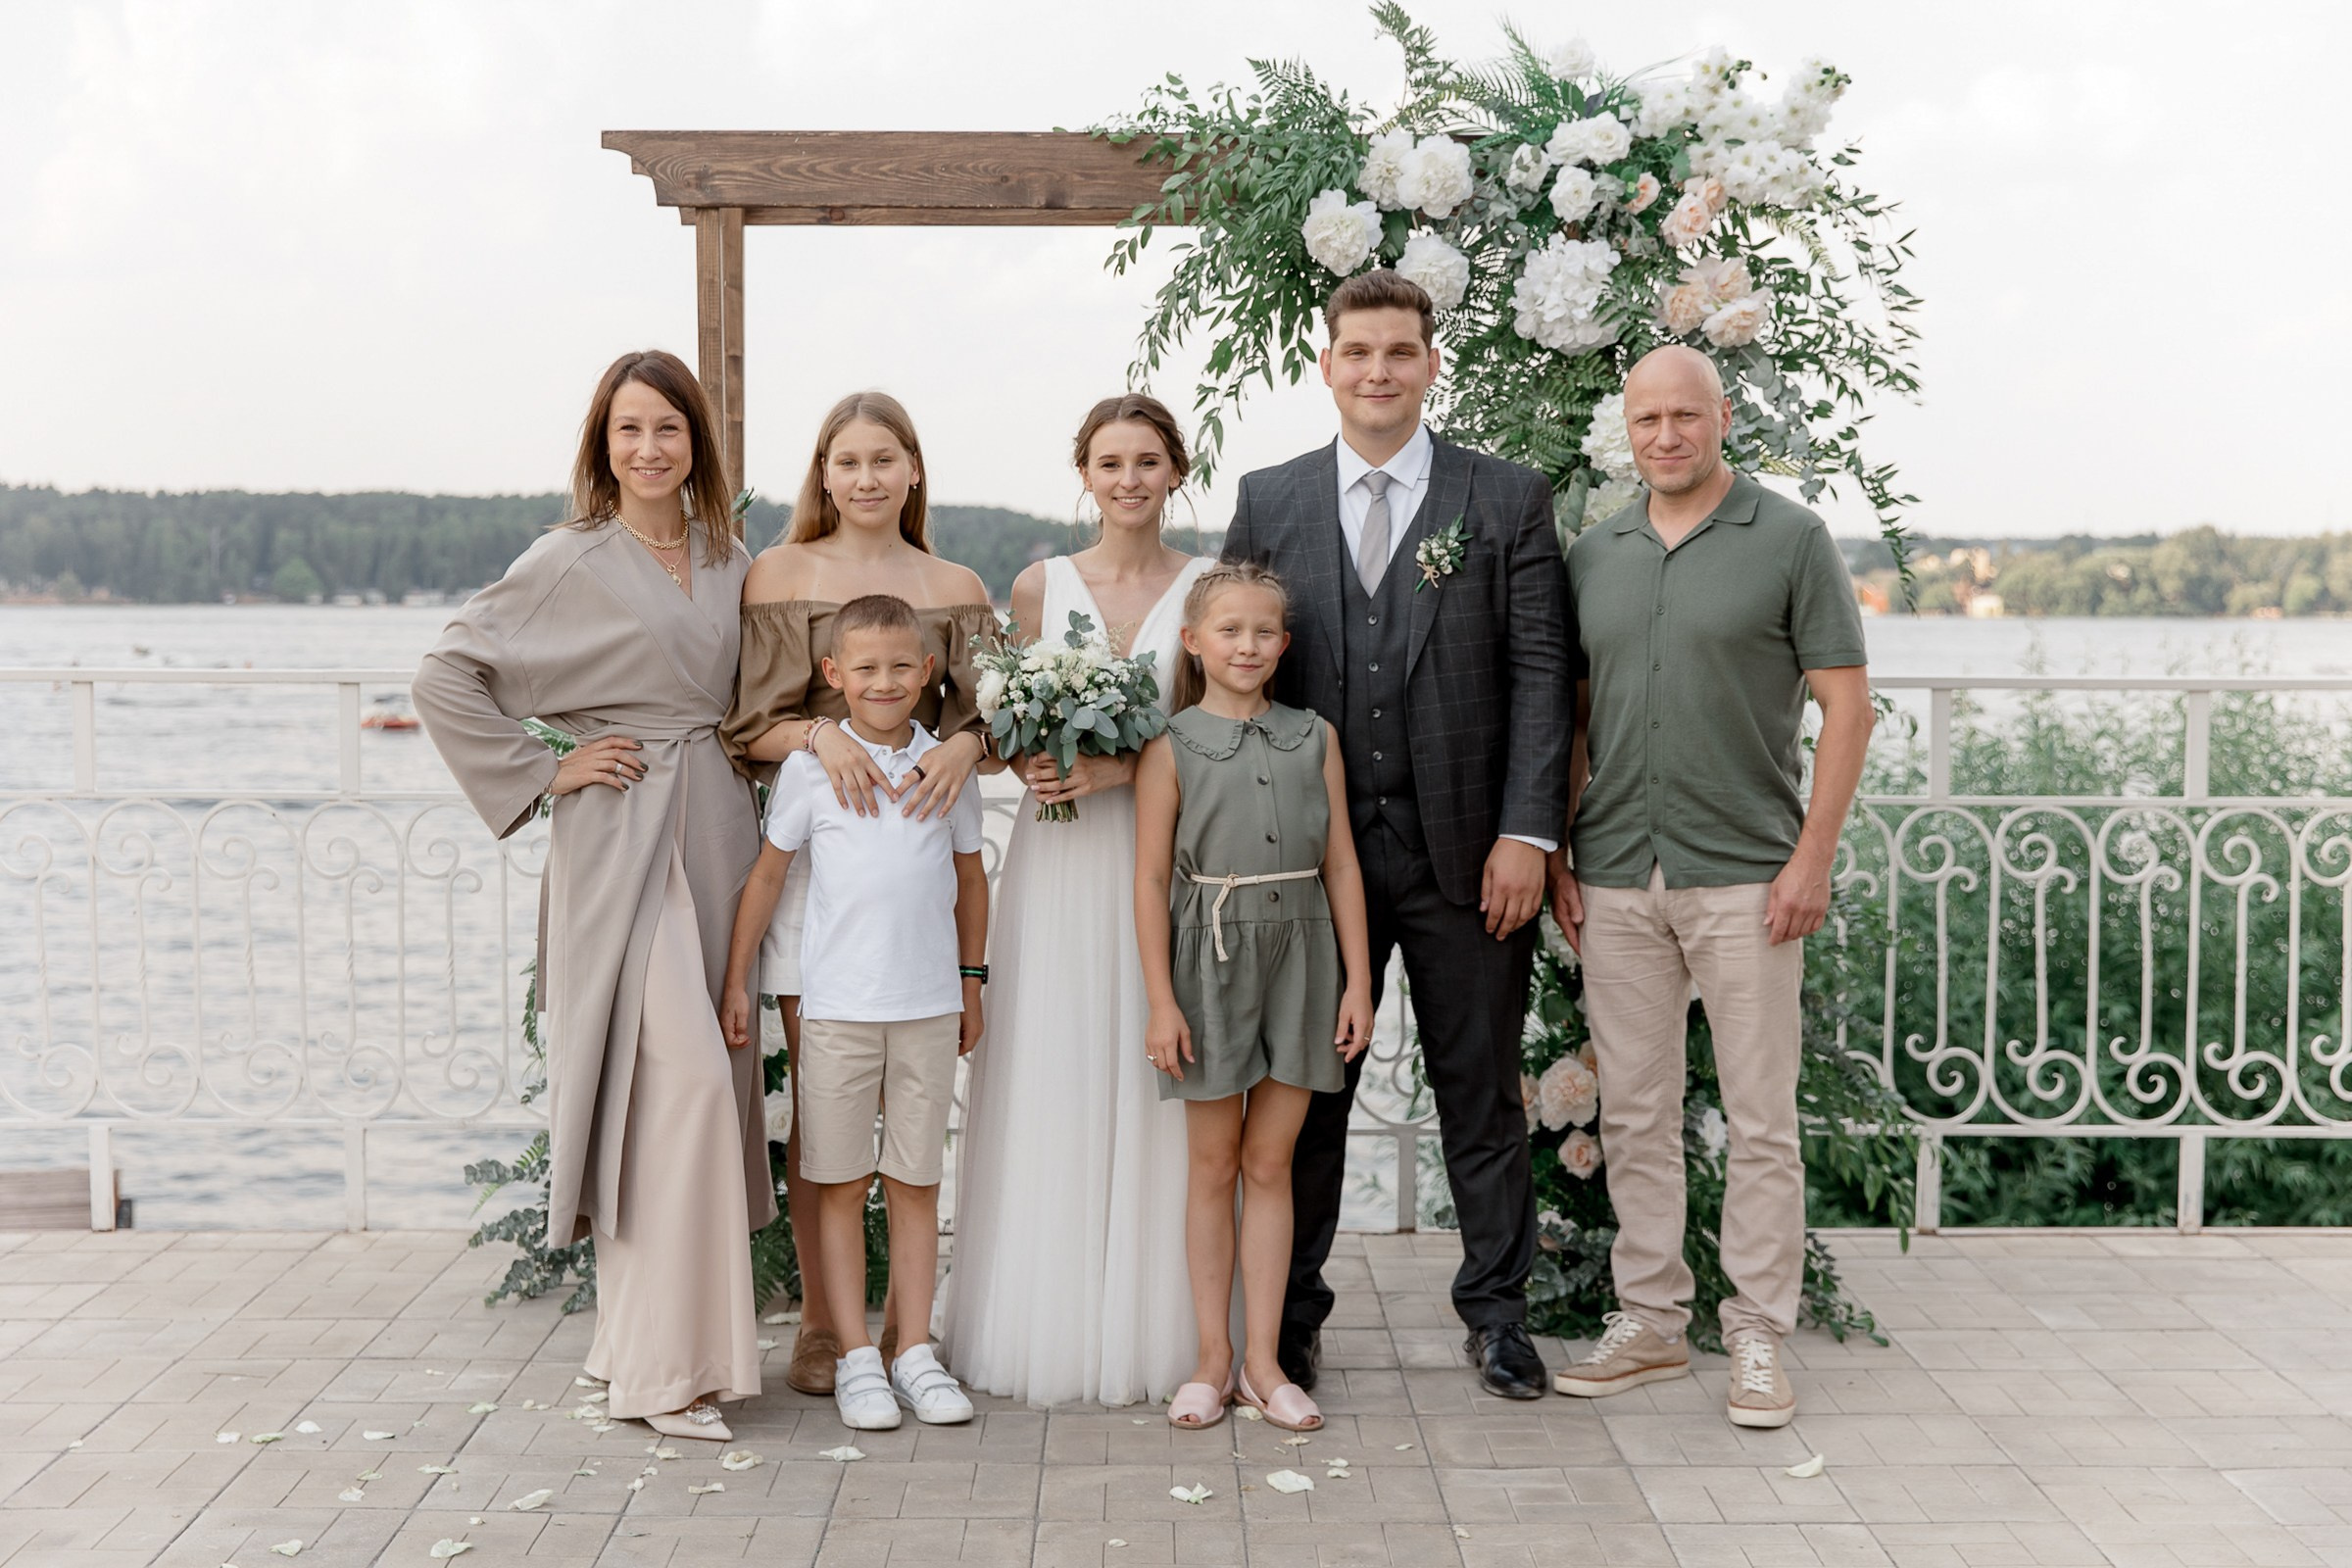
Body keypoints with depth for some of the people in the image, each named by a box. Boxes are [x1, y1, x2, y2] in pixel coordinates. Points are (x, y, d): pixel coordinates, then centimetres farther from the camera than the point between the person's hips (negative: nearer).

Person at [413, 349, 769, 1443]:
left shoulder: (729, 561, 13)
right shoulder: (572, 561, -3)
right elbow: (446, 675, -4)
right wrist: (544, 773, -7)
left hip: (716, 836, 6)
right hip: (620, 840, -6)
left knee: (703, 1081, 8)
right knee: (677, 1075, -15)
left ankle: (636, 1334, 22)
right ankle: (662, 1361, -7)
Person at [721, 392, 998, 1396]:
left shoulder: (957, 588, 11)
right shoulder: (778, 576, 5)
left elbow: (992, 713, 9)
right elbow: (746, 721, 2)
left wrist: (967, 742, -14)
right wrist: (817, 731, -18)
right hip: (812, 853, -2)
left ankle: (905, 1317, 17)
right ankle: (819, 1322, 12)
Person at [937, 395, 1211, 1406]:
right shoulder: (1041, 586, 8)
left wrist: (1125, 768, -14)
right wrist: (1030, 762, -8)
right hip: (1061, 862, 1)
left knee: (1157, 1086, 0)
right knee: (1053, 1085, 1)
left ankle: (1159, 1330, 11)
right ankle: (1053, 1325, 11)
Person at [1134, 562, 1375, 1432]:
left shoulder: (1314, 737, 6)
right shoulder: (1172, 747, -2)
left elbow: (1341, 866, 6)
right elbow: (1151, 878, -4)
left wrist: (1357, 982, 3)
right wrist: (1161, 1000, -8)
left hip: (1300, 958, 2)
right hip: (1211, 956, -2)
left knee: (1270, 1163, 7)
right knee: (1213, 1164, 7)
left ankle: (1262, 1361, 14)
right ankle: (1214, 1358, 16)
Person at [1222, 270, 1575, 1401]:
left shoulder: (1508, 499, 2)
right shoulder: (1268, 502, 7)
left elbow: (1540, 673, -2)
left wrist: (1527, 834, -10)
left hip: (1466, 847, -1)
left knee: (1480, 1088, 9)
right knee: (1307, 1090, 9)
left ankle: (1497, 1307, 24)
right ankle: (1291, 1312, 23)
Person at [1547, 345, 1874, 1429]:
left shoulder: (1790, 540, -1)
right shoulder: (1593, 555, 11)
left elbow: (1847, 706, -3)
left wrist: (1813, 856, -10)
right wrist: (1556, 852, 7)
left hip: (1745, 875, -4)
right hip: (1615, 879, 4)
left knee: (1760, 1119, 1)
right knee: (1634, 1114, 9)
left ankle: (1758, 1335, 12)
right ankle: (1649, 1321, 20)